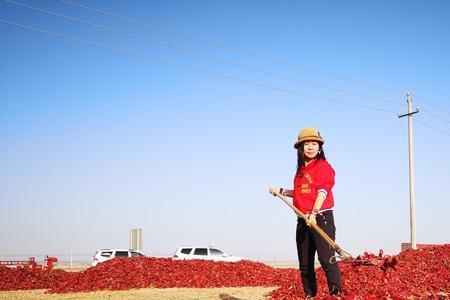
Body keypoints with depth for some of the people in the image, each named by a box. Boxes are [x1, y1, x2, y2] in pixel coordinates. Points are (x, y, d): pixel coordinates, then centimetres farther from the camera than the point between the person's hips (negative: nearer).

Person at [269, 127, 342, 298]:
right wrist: (281, 192, 21)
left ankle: (336, 294, -14)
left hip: (321, 218, -8)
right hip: (303, 220, 8)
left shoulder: (324, 166, -6)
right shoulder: (301, 169, 16)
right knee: (305, 264, 10)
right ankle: (309, 295, 18)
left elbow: (322, 192, -18)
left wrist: (314, 213, -29)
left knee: (327, 260, -16)